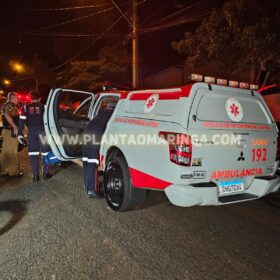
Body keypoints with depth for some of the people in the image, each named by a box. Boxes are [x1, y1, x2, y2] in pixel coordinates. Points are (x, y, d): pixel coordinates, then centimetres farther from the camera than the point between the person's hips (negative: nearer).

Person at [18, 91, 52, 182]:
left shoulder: (25, 108, 6)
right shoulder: (44, 107, 2)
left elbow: (21, 121, 1)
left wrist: (20, 134, 4)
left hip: (31, 131, 1)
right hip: (42, 130, -1)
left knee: (33, 153, 6)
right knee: (45, 152, 10)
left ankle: (36, 175, 5)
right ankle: (45, 173, 13)